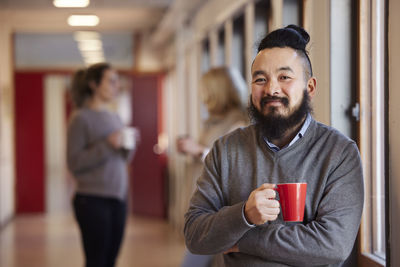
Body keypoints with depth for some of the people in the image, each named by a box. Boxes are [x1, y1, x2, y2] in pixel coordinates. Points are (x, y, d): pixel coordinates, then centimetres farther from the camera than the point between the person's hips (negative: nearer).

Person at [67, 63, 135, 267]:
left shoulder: (115, 118, 13)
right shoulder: (81, 118, -8)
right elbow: (74, 163, -14)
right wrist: (108, 145, -20)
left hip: (118, 197, 7)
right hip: (93, 199, -6)